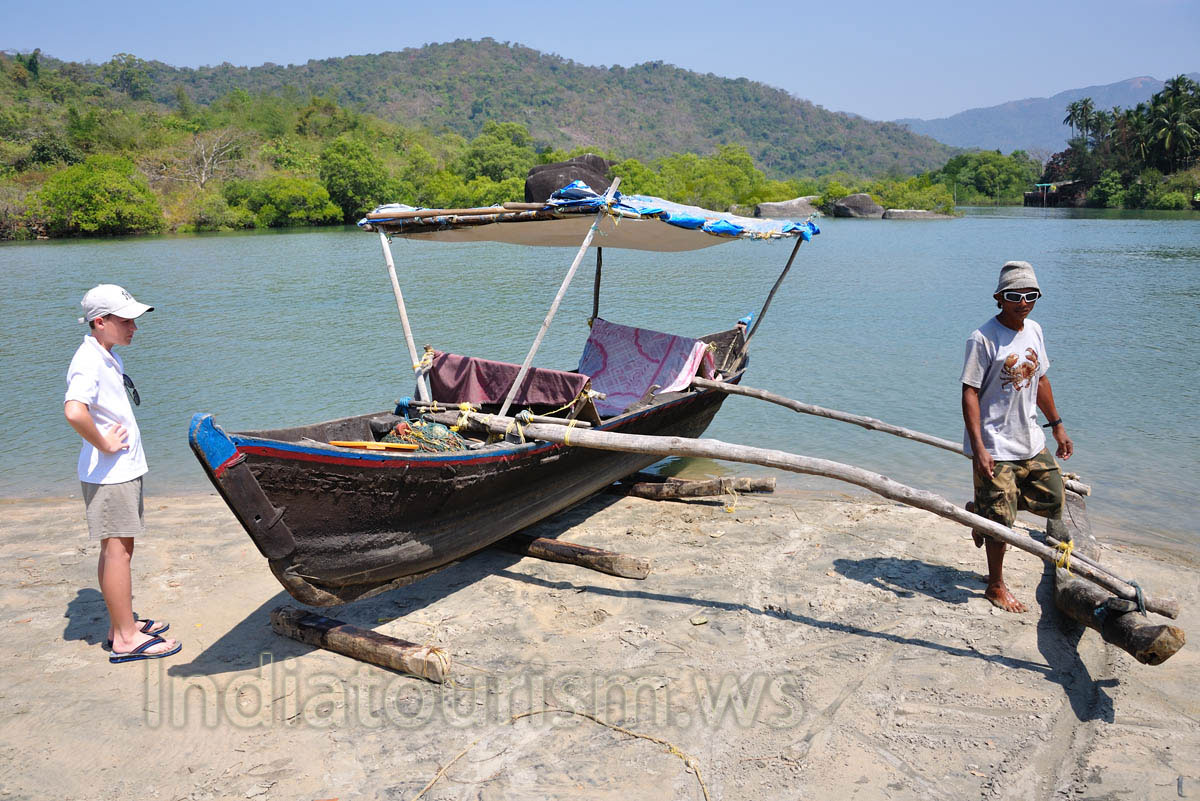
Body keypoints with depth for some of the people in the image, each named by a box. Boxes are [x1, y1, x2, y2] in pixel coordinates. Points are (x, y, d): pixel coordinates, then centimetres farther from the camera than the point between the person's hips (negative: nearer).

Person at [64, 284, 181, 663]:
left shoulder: (110, 358, 12)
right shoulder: (89, 362, -19)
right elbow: (74, 411, -36)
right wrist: (104, 446, -23)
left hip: (125, 471, 10)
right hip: (108, 475, -10)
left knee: (120, 548, 16)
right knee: (116, 550, -4)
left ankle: (122, 624, 27)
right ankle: (126, 639, 3)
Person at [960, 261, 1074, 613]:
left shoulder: (1034, 330, 5)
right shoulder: (983, 339, -17)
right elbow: (970, 393, -18)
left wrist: (1057, 425, 20)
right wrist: (978, 448, -23)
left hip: (1031, 440, 7)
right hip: (994, 446, -7)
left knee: (1052, 499, 15)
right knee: (1001, 519, 1)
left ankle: (982, 509, 31)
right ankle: (995, 586, 19)